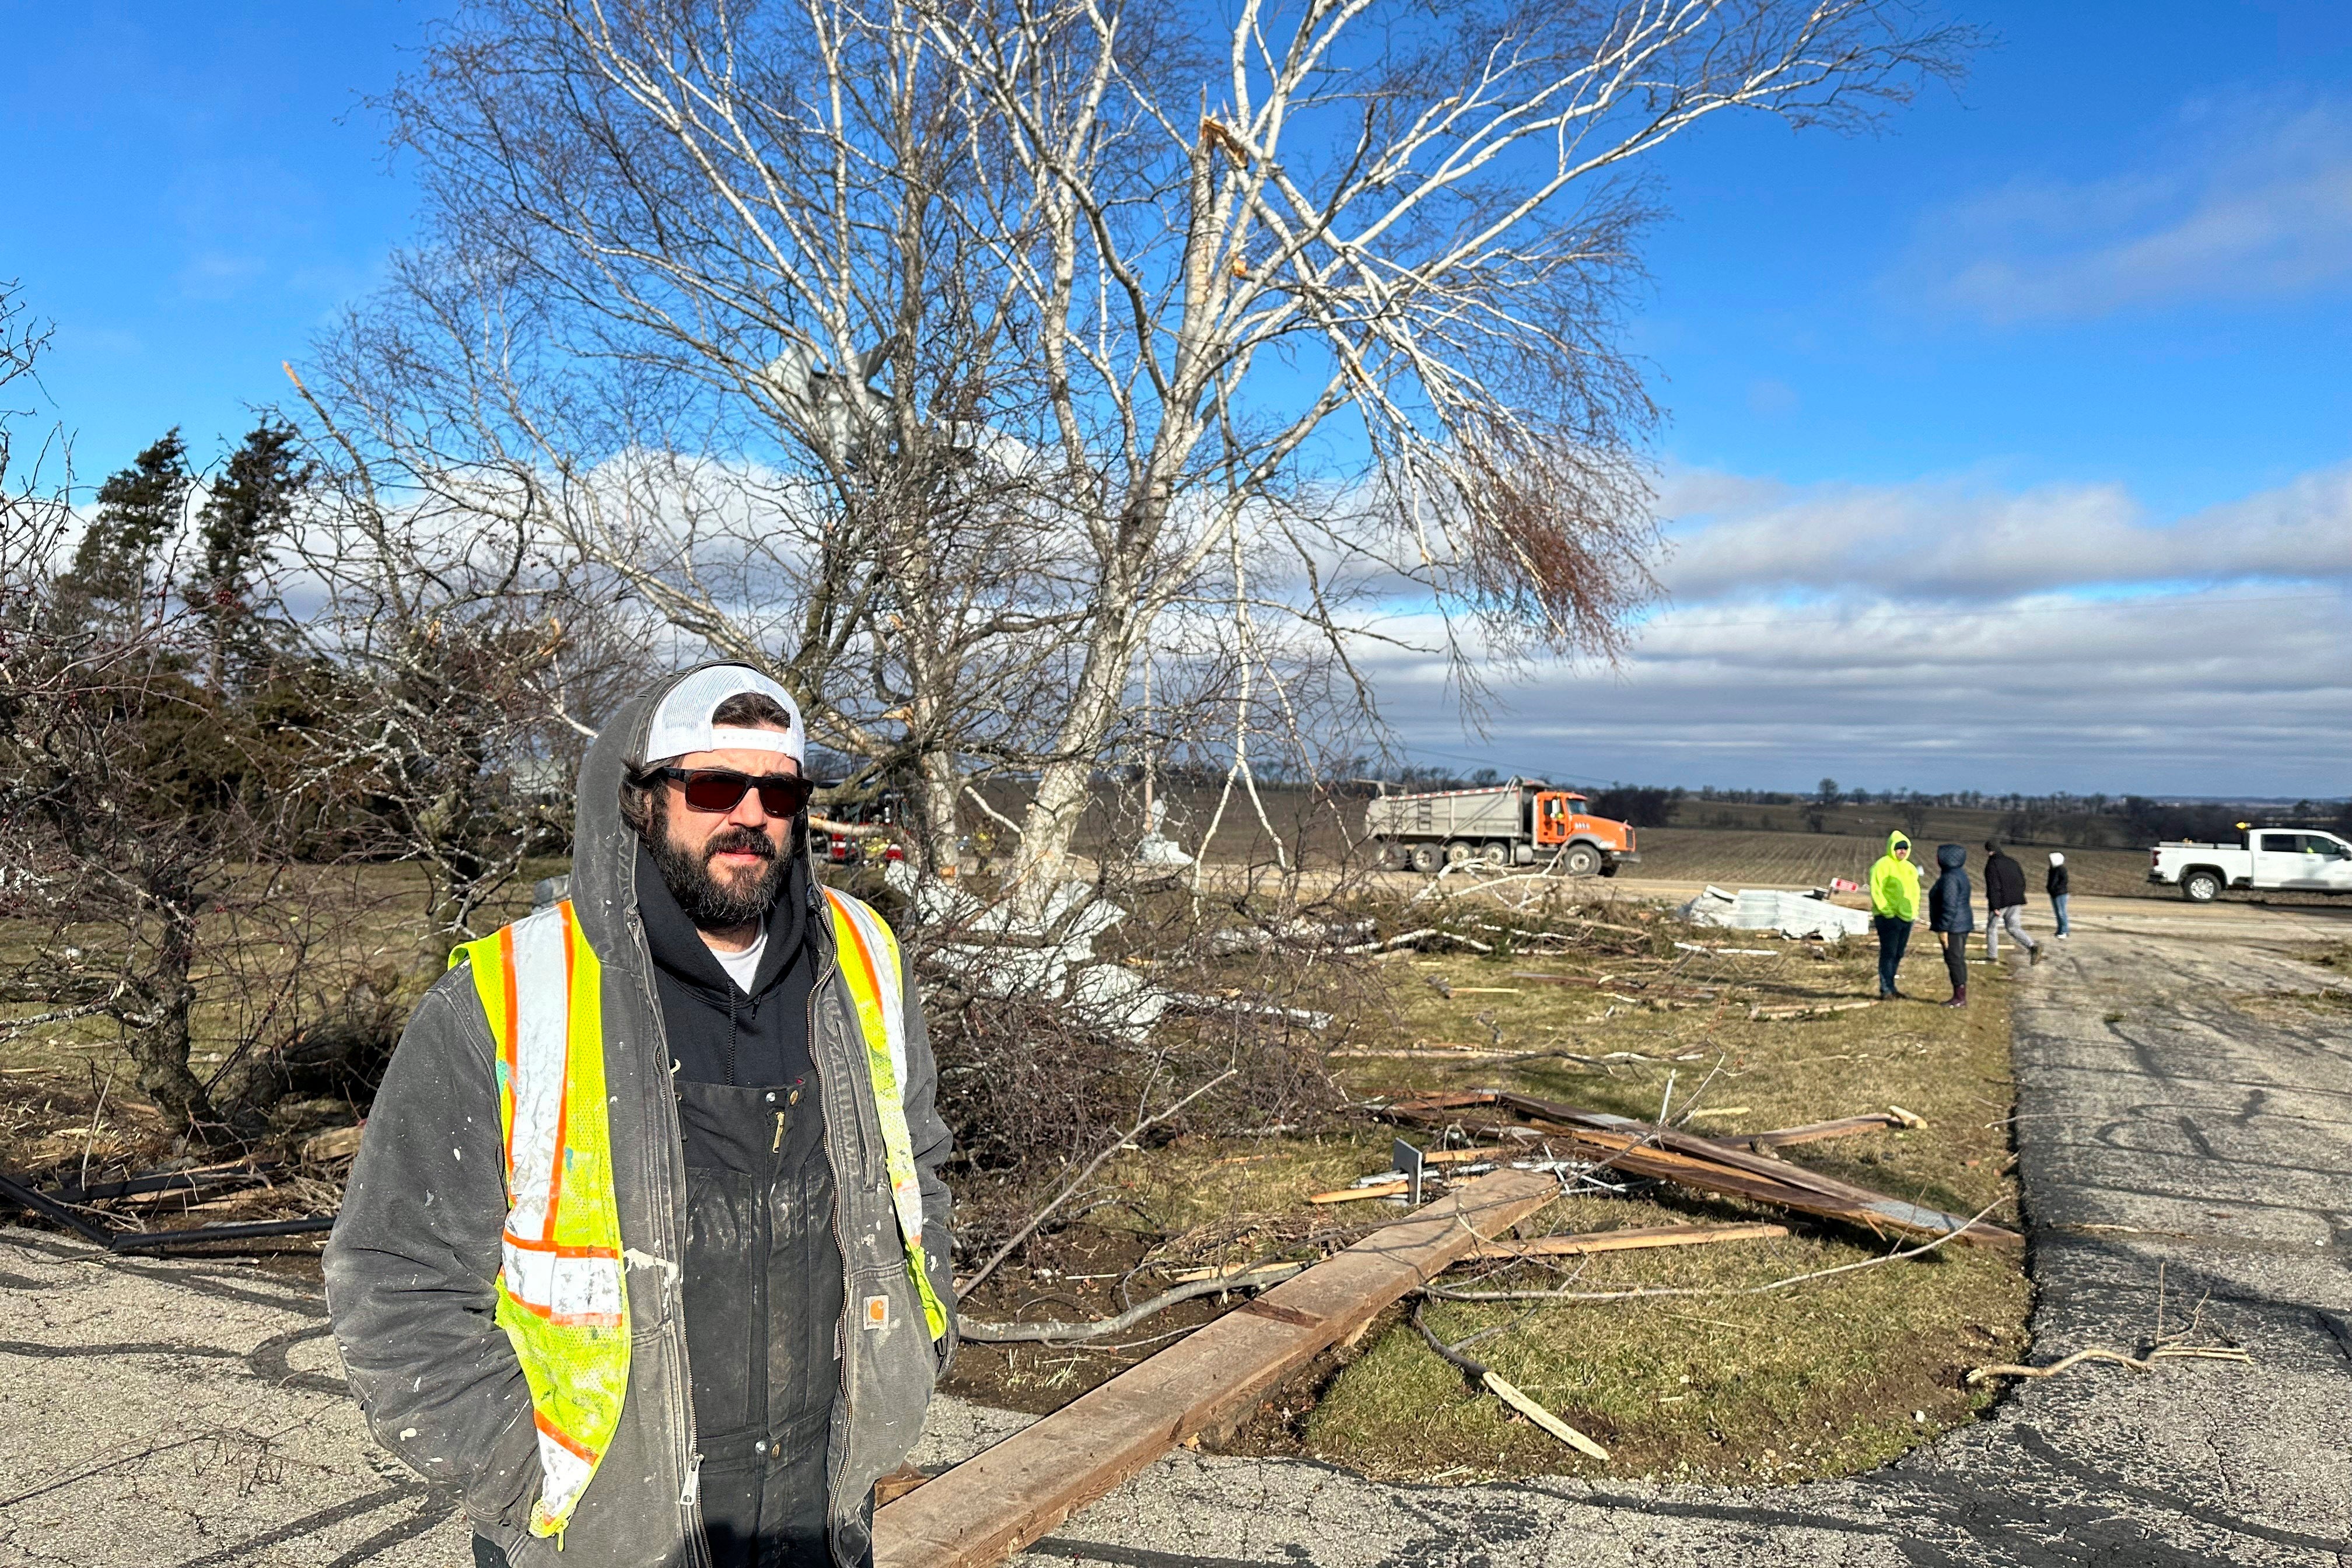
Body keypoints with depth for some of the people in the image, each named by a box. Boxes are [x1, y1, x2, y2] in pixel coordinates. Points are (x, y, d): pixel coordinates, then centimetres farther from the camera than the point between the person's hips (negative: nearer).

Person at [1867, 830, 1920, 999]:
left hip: (1907, 918, 8)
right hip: (1888, 917, -8)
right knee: (1888, 953, -9)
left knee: (1898, 954, 12)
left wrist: (1914, 910, 12)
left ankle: (1890, 985, 21)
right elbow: (1875, 891, -14)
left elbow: (1915, 890, 25)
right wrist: (1887, 911, -17)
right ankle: (1885, 988, -8)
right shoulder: (1883, 865, -9)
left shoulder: (1910, 868, 15)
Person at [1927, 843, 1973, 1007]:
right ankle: (1960, 997, 18)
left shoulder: (1950, 878, -19)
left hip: (1953, 926, -11)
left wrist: (1944, 929, -22)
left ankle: (1960, 998, -2)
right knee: (1957, 960, 13)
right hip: (1961, 924, 11)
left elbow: (1950, 906, -24)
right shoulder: (1959, 874, 14)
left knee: (1954, 960, -5)